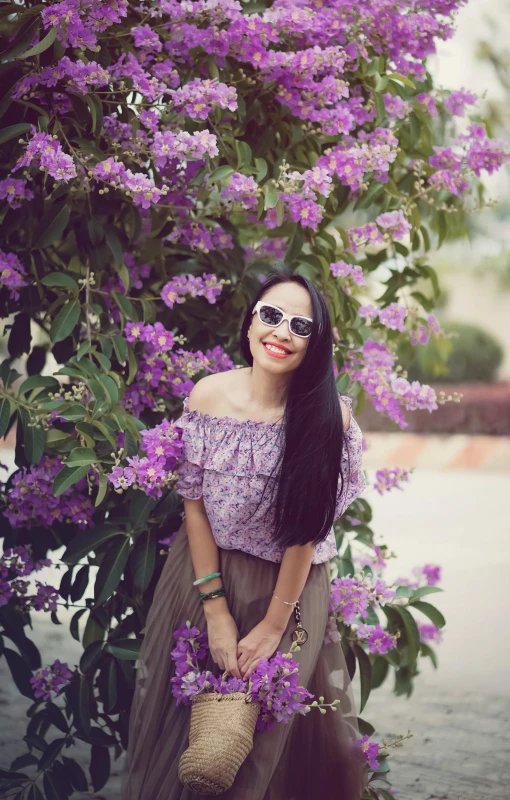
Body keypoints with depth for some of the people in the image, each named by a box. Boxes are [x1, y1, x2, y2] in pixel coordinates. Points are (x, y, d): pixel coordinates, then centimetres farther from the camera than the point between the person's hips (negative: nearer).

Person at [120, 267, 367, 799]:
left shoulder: (328, 416, -18)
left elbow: (306, 531, -14)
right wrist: (216, 611, -10)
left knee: (272, 726, 7)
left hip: (289, 584, -2)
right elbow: (194, 503, -7)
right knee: (191, 720, 14)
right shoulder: (208, 396, -13)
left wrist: (273, 626, -11)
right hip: (207, 571, 2)